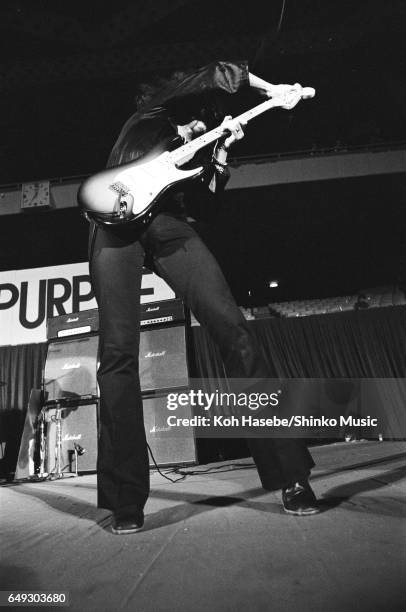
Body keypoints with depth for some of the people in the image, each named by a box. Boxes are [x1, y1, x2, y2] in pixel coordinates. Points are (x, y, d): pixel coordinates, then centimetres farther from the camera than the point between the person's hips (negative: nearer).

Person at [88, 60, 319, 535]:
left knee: (232, 329, -16)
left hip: (171, 227, 4)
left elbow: (201, 199, 14)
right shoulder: (156, 112, 25)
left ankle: (290, 473, -12)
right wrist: (270, 89, 22)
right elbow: (223, 74, 14)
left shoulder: (196, 145, 34)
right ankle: (126, 501, -7)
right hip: (119, 222, -3)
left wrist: (221, 152, 13)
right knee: (117, 352, -15)